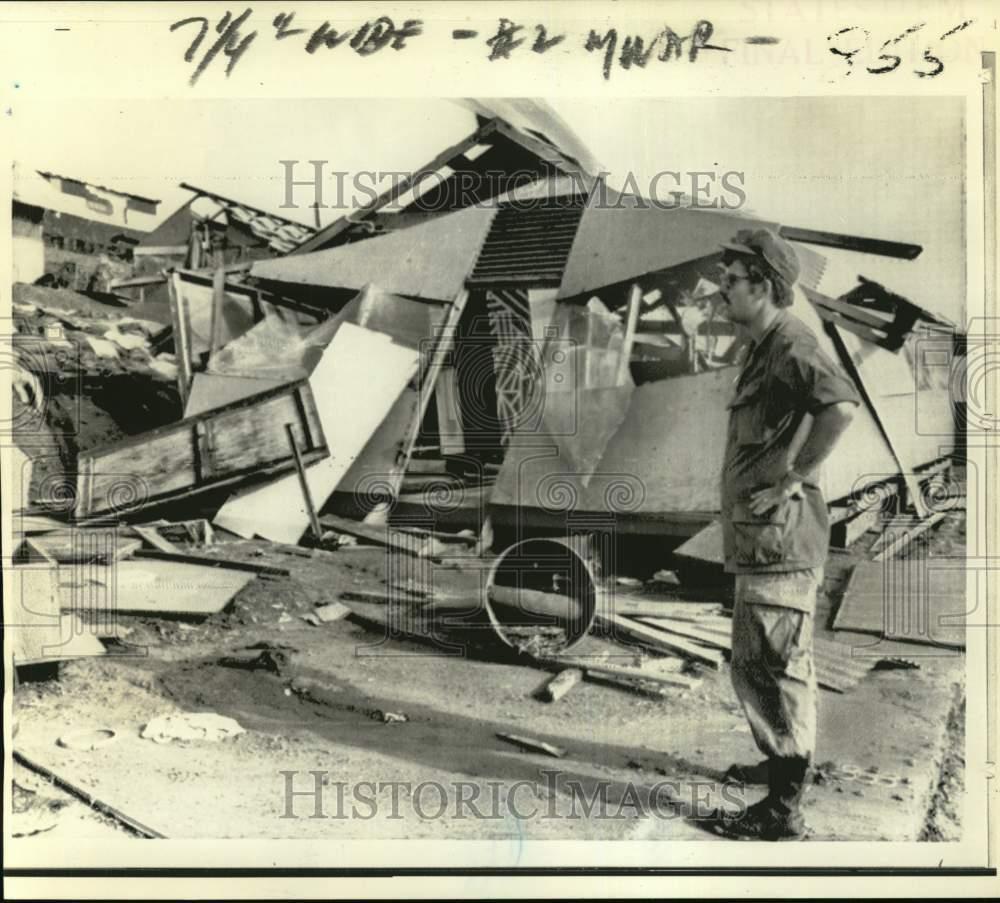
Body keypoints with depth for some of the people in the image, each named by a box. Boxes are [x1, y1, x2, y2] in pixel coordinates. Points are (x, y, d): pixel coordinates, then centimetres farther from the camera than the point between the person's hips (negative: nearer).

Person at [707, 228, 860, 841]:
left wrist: (793, 476, -27)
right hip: (765, 534, 11)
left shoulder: (790, 345, -16)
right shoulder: (767, 349, 16)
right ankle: (787, 764, 39)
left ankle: (784, 809, 5)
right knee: (782, 662, 22)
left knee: (769, 667, -5)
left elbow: (842, 405, -34)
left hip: (778, 533, -11)